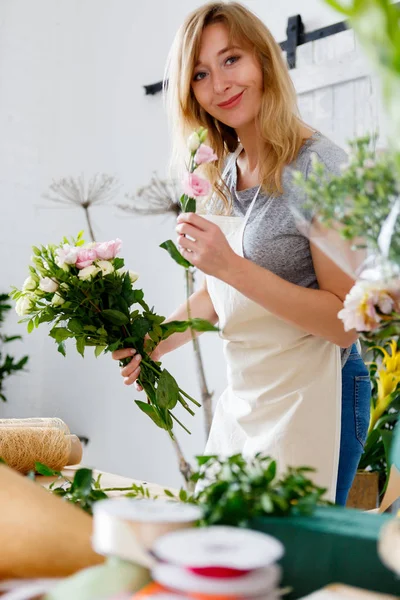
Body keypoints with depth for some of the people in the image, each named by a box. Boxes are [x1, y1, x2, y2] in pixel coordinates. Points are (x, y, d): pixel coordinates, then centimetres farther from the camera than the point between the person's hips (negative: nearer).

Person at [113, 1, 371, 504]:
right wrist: (154, 344, 7)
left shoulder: (319, 165, -15)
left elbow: (344, 322, -18)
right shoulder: (222, 175, 8)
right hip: (241, 396, 7)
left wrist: (232, 265, -25)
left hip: (311, 396, -7)